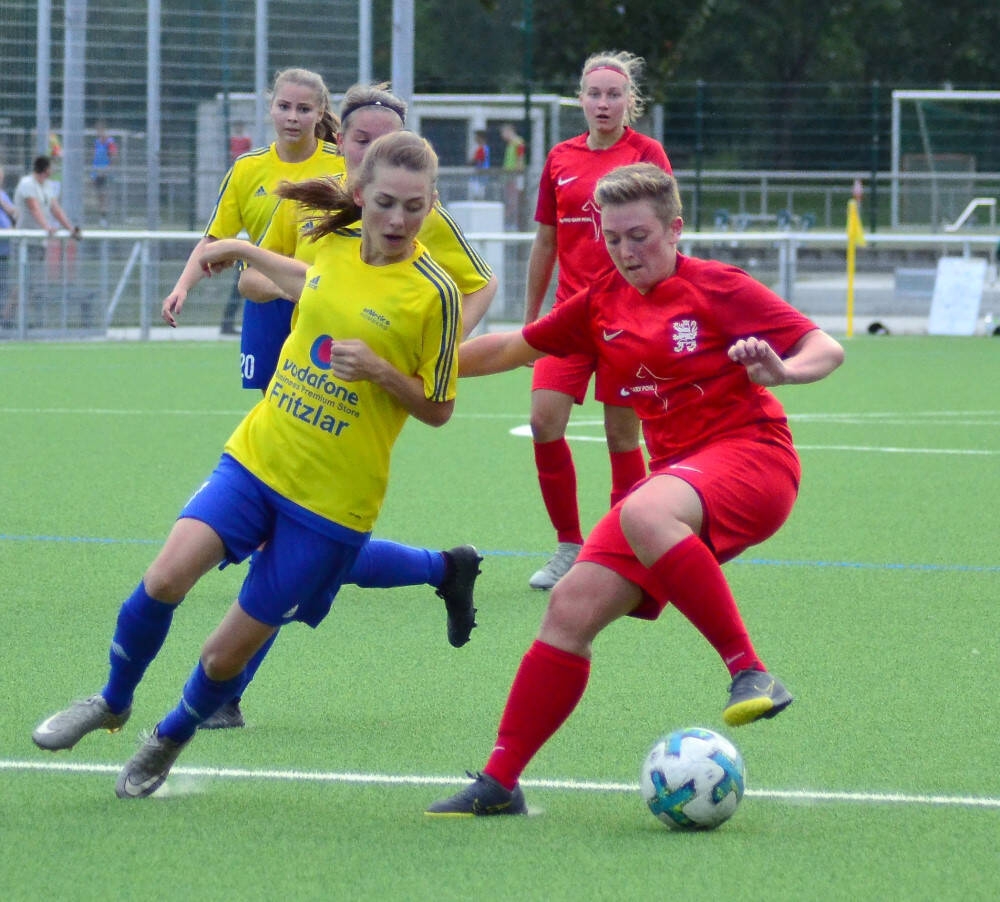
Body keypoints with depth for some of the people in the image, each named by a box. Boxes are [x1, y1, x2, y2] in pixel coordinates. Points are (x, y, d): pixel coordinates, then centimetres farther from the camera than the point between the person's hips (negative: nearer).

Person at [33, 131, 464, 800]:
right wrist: (244, 252, 32)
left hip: (333, 497, -4)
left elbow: (439, 410, -4)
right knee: (167, 576, -18)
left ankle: (169, 742, 31)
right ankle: (114, 702, 9)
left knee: (228, 652, 0)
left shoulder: (434, 293, -12)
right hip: (257, 455, 4)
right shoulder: (337, 246, 3)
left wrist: (380, 370, -21)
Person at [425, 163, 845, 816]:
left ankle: (750, 673, -35)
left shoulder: (717, 288, -4)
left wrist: (782, 370, -30)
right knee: (572, 608, -7)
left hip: (750, 452, -6)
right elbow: (515, 348, 27)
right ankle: (500, 782, 0)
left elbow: (828, 349, -8)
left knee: (644, 515, -39)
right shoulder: (603, 304, 13)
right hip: (676, 472, 6)